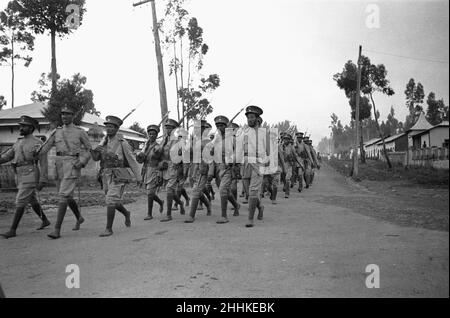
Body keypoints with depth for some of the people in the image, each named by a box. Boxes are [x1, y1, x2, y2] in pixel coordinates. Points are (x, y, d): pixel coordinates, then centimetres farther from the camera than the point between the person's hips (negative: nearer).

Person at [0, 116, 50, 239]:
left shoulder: (37, 143, -8)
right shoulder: (19, 142, 16)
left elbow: (44, 164, -11)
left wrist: (42, 182, -16)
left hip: (30, 176, -8)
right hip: (20, 176, 9)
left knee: (20, 202, -10)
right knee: (32, 201, 17)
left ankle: (12, 231, -7)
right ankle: (45, 221, 33)